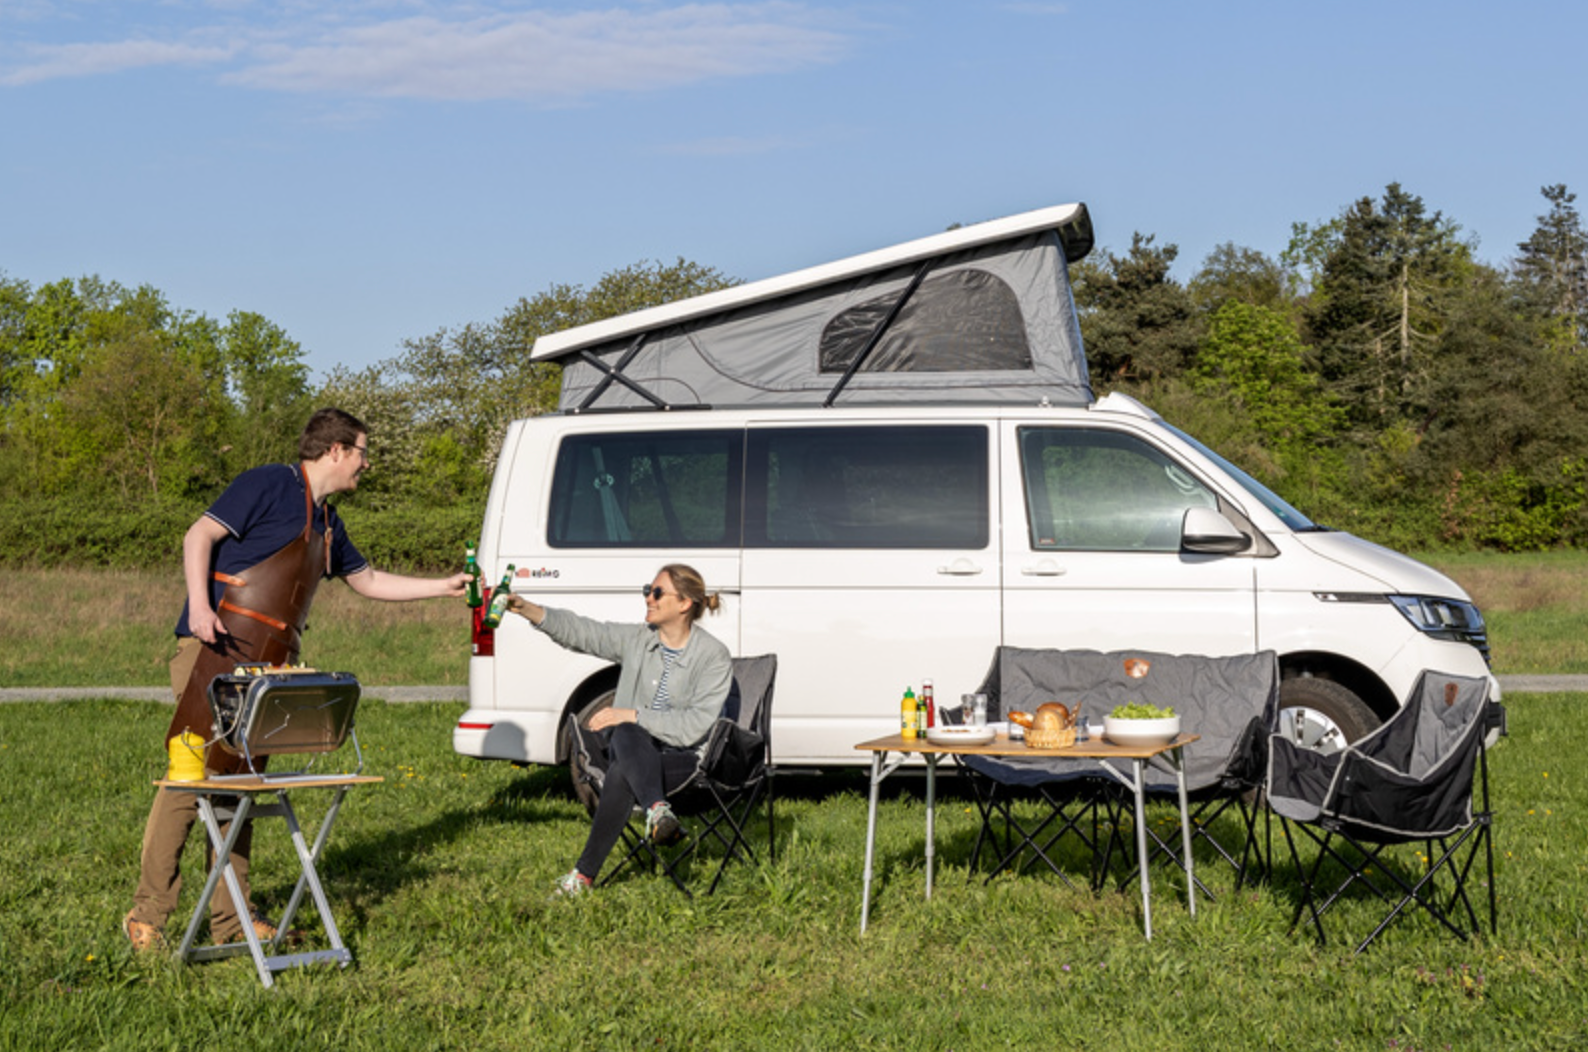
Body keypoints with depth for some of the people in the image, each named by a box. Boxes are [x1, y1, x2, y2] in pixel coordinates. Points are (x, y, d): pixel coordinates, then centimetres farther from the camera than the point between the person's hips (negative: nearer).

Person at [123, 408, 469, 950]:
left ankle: (231, 917, 13)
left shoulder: (327, 522, 22)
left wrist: (445, 587, 33)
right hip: (218, 650, -8)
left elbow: (368, 580, 33)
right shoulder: (269, 484, -4)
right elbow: (200, 535, -10)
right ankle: (148, 914, -6)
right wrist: (199, 606, -24)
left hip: (267, 663, 9)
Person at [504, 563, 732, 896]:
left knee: (622, 773, -34)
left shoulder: (714, 656, -7)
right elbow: (581, 632, -1)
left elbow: (695, 725, -15)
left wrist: (633, 715, -21)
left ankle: (584, 875, -34)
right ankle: (657, 809, -54)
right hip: (633, 752, 4)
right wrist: (527, 609, -15)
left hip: (688, 758, -4)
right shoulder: (636, 640, 7)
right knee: (625, 735, -34)